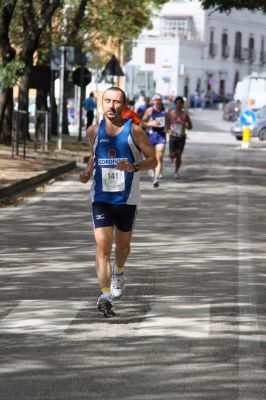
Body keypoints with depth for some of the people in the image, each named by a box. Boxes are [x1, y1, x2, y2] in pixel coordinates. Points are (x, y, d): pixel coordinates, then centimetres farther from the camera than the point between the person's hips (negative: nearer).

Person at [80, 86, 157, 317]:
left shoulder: (134, 130, -6)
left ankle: (118, 273, 48)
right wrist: (88, 172, 2)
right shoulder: (95, 131, 2)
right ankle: (105, 296, -17)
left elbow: (152, 160, -3)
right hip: (101, 197, 0)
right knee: (102, 246, -13)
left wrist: (134, 167, -22)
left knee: (123, 244, 16)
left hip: (127, 198, 0)